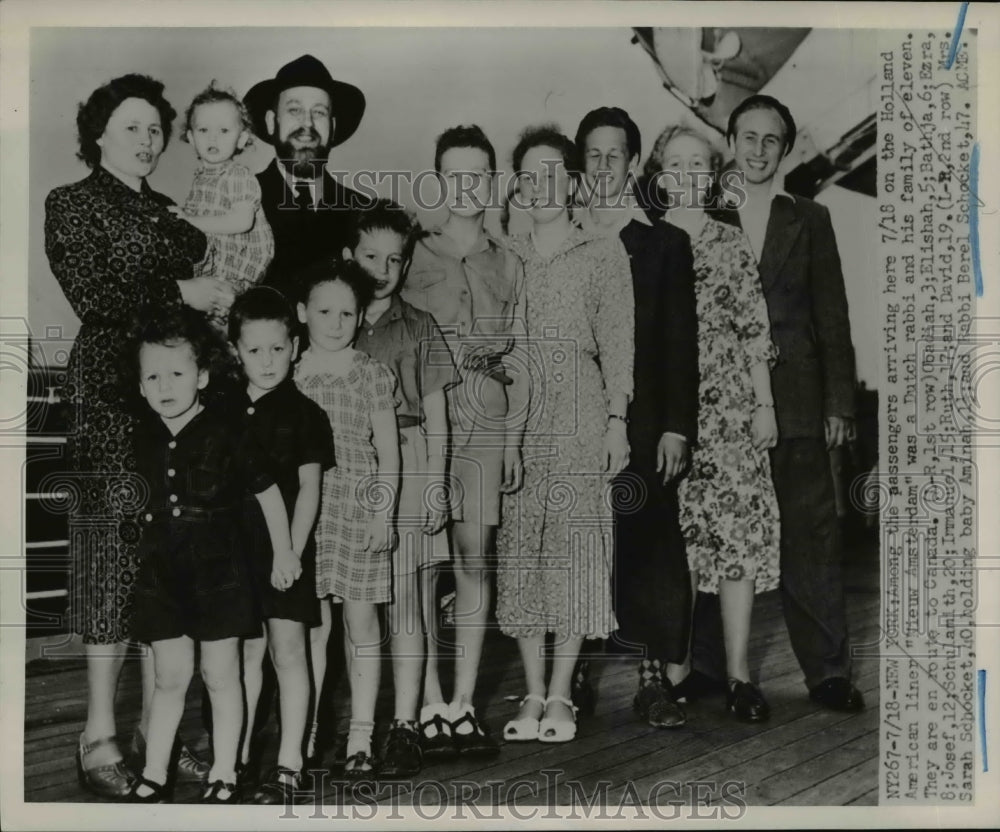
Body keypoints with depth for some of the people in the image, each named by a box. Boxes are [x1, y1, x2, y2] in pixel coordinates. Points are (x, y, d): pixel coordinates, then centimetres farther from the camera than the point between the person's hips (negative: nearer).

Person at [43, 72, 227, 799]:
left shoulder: (167, 212, 21)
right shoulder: (73, 203, 3)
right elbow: (92, 296, -9)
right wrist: (179, 291, -8)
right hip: (112, 393, -6)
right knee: (116, 548, -7)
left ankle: (156, 722, 12)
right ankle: (100, 737, 1)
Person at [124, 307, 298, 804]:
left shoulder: (225, 435, -12)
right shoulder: (145, 438, 1)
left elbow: (268, 490, -4)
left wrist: (283, 551, 1)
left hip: (219, 571, -3)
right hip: (162, 573, 3)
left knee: (221, 676, 6)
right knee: (170, 677, 9)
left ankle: (223, 774, 20)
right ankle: (153, 775, 22)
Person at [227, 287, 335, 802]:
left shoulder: (303, 413, -4)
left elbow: (309, 487, -7)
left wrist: (293, 549, -15)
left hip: (284, 548, -4)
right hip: (237, 547, 4)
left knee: (287, 649, -1)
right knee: (248, 650, 13)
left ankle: (289, 765, 7)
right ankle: (239, 755, 24)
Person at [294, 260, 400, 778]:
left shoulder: (371, 374, 1)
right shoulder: (290, 375, 5)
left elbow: (388, 453, 2)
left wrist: (383, 512, -6)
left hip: (360, 507, -1)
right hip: (306, 510, 1)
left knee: (361, 622, 4)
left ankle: (361, 738, 13)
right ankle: (305, 734, 16)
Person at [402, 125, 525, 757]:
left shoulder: (509, 266, 13)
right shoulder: (414, 258, 5)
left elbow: (515, 360, 13)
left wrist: (513, 439, 7)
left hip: (487, 422, 3)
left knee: (475, 558, 1)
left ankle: (464, 705, 8)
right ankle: (431, 707, 2)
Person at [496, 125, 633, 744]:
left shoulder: (603, 252, 8)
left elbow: (617, 340, 2)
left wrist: (617, 420, -6)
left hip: (579, 414, -2)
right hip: (515, 416, 3)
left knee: (574, 547, -4)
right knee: (520, 549, 2)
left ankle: (561, 695, 4)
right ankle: (534, 693, 10)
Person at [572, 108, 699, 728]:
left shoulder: (666, 243, 8)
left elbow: (682, 343, 3)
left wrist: (676, 426, -5)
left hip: (642, 421, -1)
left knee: (649, 546, -1)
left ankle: (657, 677, 8)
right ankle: (572, 675, 15)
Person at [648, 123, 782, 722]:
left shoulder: (731, 245, 7)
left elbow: (755, 331, 5)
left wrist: (764, 404, 0)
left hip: (729, 408, 0)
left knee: (740, 532, -3)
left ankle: (739, 673, 5)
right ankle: (677, 670, 14)